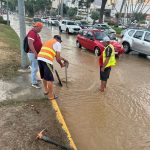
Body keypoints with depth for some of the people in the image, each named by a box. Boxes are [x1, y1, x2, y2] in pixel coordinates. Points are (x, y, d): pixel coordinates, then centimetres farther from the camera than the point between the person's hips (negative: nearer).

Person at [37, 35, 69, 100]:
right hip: (47, 61, -8)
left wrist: (63, 59, 43)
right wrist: (61, 64, 21)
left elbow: (55, 55, 36)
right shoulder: (58, 44, 8)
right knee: (50, 79, 1)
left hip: (39, 58, 8)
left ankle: (46, 90, 39)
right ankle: (51, 96, 9)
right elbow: (57, 58, 3)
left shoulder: (48, 42, 31)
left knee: (44, 77, 24)